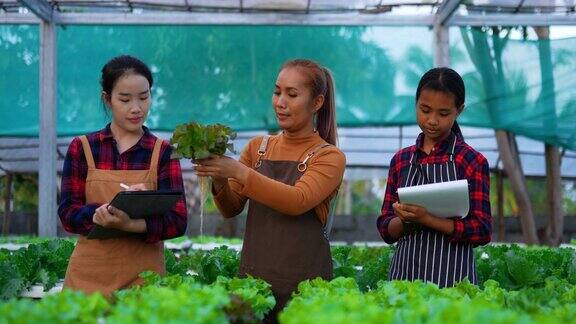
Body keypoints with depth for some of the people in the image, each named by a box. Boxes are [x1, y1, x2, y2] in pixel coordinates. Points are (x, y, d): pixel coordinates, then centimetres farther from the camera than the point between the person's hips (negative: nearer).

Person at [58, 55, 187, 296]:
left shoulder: (163, 152, 1)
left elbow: (177, 221, -8)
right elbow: (68, 213, -4)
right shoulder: (82, 148, 3)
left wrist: (131, 224, -27)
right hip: (89, 275, 1)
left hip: (143, 276, 0)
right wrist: (103, 213, -24)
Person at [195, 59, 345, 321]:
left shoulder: (330, 156, -3)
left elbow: (298, 201, -20)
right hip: (253, 277, 3)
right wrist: (219, 180, -13)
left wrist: (238, 171, -27)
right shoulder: (258, 147, 10)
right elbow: (232, 209, 7)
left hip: (303, 283, -3)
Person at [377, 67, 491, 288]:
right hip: (403, 275, 3)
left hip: (452, 277, -3)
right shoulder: (401, 160, 8)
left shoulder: (473, 161, -3)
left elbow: (482, 231, -9)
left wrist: (426, 218, -19)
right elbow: (386, 230, 9)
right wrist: (405, 220, -13)